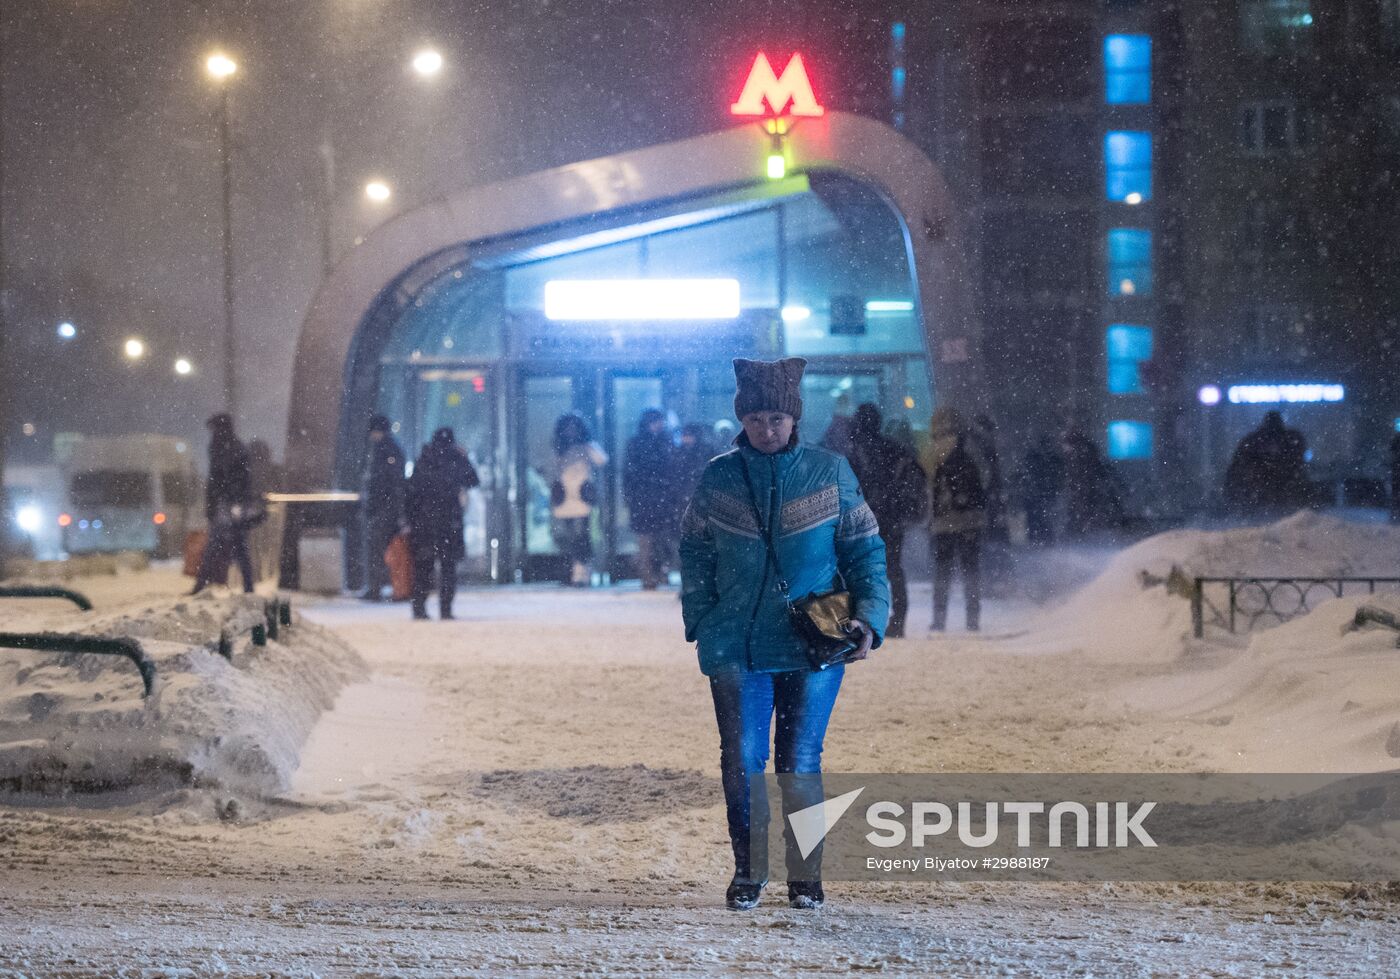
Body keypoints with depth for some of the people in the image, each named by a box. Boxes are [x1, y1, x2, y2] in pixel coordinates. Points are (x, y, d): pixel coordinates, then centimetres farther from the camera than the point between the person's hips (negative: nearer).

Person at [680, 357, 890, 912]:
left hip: (813, 647, -1)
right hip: (736, 648, 1)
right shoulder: (718, 478, 4)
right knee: (742, 761, 0)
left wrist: (869, 617, -9)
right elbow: (695, 554, 12)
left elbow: (865, 552, 5)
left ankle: (806, 874, 15)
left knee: (801, 762, 1)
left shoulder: (830, 474, 2)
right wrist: (701, 621, 3)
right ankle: (748, 871, 15)